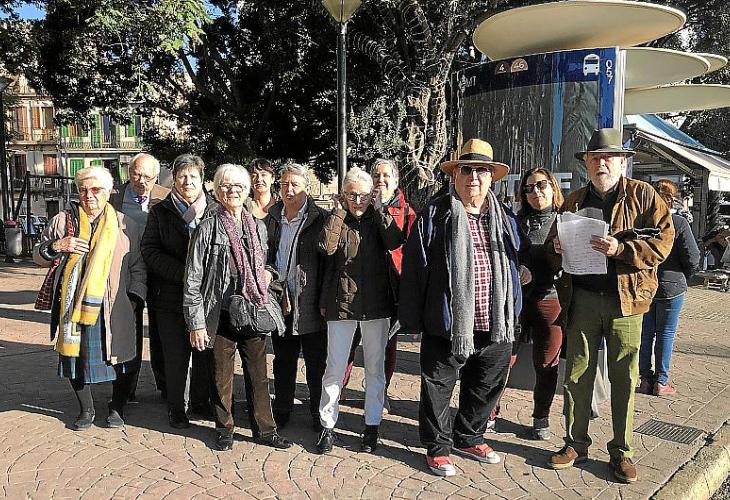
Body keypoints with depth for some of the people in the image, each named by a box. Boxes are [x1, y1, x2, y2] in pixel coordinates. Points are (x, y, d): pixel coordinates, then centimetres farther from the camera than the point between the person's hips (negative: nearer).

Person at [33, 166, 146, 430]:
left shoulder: (125, 224, 5)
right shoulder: (63, 221, 7)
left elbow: (138, 266, 7)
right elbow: (38, 257, 12)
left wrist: (134, 298, -2)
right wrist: (56, 246, -10)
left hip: (113, 307, -1)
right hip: (72, 305, 2)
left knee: (121, 357, 3)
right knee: (74, 356, 11)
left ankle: (117, 408, 26)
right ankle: (86, 410, 32)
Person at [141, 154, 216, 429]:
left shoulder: (215, 210, 3)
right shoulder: (160, 211, 4)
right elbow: (149, 250, -3)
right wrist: (183, 272, -15)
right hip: (170, 295, 0)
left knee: (205, 353, 9)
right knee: (175, 355, 7)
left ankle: (201, 401, 28)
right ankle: (175, 407, 23)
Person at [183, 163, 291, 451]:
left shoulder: (259, 227, 8)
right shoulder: (207, 229, -5)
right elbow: (193, 280, -6)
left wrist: (267, 275, 0)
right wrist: (196, 323, -8)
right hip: (221, 314, -3)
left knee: (258, 374, 9)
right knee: (222, 375, 9)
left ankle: (265, 429, 23)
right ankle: (224, 430, 28)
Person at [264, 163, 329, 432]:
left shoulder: (320, 219, -6)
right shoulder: (271, 219, 8)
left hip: (311, 308, -4)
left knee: (317, 365, 8)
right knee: (283, 363, 17)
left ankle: (319, 414, 24)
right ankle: (281, 411, 33)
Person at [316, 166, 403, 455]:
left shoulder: (378, 220, 6)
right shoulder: (336, 220, 3)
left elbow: (395, 242, -15)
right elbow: (326, 247, -17)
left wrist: (378, 210, -11)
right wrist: (339, 211, -12)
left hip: (376, 302, 1)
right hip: (341, 302, -1)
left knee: (375, 367, 9)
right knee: (335, 368, 4)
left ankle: (372, 425, 24)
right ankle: (327, 426, 18)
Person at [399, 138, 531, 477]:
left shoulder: (506, 218, 9)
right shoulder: (434, 216, -5)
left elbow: (524, 256, 21)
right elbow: (413, 269, -7)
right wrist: (412, 319, -8)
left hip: (496, 327, 5)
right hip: (449, 326, -4)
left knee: (485, 388, 19)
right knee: (438, 389, 7)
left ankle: (469, 438, 40)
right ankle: (438, 447, 27)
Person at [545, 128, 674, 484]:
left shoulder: (643, 195, 2)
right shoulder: (573, 201, 12)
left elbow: (663, 241, -7)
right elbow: (552, 250, 18)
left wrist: (620, 248, -21)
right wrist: (558, 248, -5)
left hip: (625, 299, -2)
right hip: (581, 298, 3)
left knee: (624, 379, 6)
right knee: (577, 374, 7)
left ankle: (621, 451, 22)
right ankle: (575, 444, 23)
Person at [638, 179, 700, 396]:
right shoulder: (679, 223, -13)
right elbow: (692, 258, -10)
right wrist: (683, 277, 9)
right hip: (670, 287, -3)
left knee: (645, 333, 12)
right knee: (666, 334, 8)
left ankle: (646, 379, 19)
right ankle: (661, 382, 14)